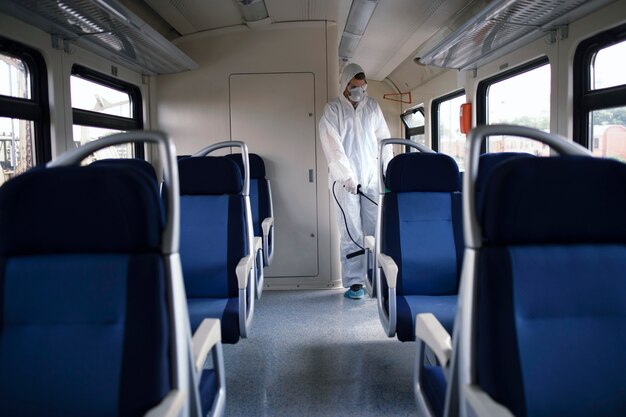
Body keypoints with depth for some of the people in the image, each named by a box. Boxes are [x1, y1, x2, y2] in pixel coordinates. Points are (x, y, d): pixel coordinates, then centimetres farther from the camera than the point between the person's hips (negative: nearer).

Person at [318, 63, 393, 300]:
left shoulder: (372, 107, 11)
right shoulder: (332, 109, 0)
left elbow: (384, 140, 12)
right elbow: (333, 147, -8)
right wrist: (348, 176, -16)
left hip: (372, 178, 3)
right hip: (345, 181, -3)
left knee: (377, 230, 3)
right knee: (351, 233, -3)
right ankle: (354, 283, 4)